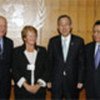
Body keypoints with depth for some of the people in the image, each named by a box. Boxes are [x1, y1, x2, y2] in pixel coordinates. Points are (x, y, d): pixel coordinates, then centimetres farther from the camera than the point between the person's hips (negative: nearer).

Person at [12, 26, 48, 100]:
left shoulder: (42, 51, 8)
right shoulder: (17, 51, 3)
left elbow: (46, 69, 4)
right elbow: (15, 71, -2)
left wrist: (38, 85, -7)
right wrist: (26, 85, -10)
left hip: (39, 90, 1)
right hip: (22, 90, -1)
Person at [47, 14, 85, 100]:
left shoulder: (79, 41, -1)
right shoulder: (53, 41, 3)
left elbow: (82, 63, 0)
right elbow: (49, 62, 5)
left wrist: (80, 81, -5)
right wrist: (48, 80, 0)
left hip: (72, 82, -1)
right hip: (56, 81, 1)